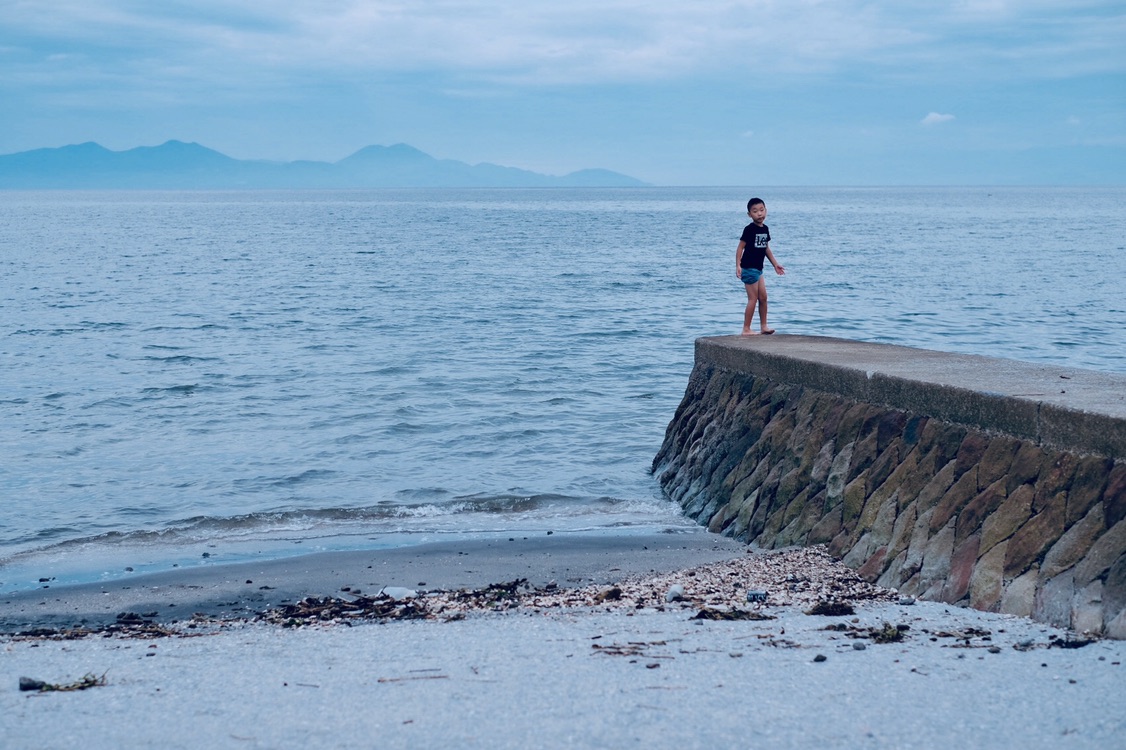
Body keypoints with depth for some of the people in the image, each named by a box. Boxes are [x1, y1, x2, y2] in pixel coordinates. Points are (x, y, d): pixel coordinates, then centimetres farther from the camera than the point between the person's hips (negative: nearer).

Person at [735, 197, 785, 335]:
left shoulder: (765, 229, 9)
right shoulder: (749, 229, -13)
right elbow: (740, 248, -14)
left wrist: (775, 264, 22)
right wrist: (738, 265, -23)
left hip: (758, 269, 8)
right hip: (749, 268, -8)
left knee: (763, 297, 12)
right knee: (753, 299, -6)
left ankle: (763, 326, 22)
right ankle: (746, 329, -1)